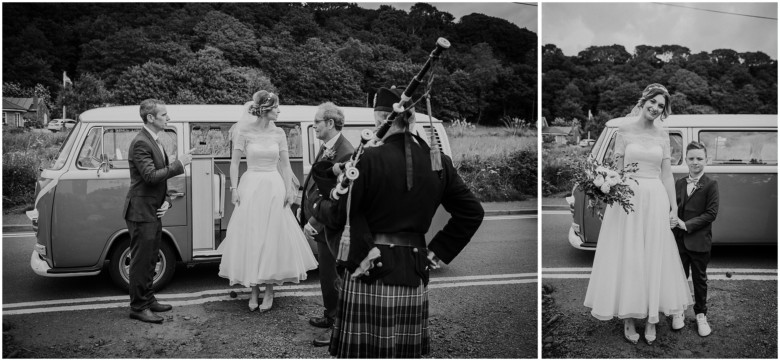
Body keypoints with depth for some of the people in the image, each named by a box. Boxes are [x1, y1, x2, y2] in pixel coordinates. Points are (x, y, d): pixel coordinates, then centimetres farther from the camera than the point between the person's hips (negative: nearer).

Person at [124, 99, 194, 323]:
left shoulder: (155, 142, 14)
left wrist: (166, 200, 5)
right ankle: (138, 307, 7)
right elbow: (150, 176, -25)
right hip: (141, 212, -10)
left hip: (153, 212, 10)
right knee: (141, 261, -2)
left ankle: (148, 299, 28)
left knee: (150, 260, 17)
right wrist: (179, 164, -20)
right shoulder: (140, 143, -17)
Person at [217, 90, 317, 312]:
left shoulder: (278, 133, 4)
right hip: (250, 186, -2)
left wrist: (289, 188, -2)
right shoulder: (244, 130, -4)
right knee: (250, 238, 3)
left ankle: (269, 291, 15)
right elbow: (235, 162, -2)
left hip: (274, 188, 2)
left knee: (273, 238, 4)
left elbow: (285, 164, 7)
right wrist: (234, 189, -9)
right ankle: (254, 291, 15)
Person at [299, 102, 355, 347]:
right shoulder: (326, 148, 8)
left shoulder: (345, 153, -23)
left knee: (331, 276, 2)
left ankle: (338, 327, 15)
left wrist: (314, 222, -24)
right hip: (319, 223, 9)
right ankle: (331, 316, 37)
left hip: (329, 226, -9)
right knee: (326, 274, 21)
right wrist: (305, 207, 9)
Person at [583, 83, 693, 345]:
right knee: (628, 257, 1)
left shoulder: (663, 136, 8)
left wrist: (674, 207, 3)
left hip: (656, 199, 3)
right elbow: (616, 169, 0)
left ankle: (651, 320, 15)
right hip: (628, 197, -2)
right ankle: (628, 320, 9)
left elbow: (667, 175, 7)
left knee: (655, 258, 5)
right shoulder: (624, 131, 1)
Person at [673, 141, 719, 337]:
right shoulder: (678, 184, 6)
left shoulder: (711, 185, -7)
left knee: (699, 278, 10)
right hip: (679, 240, 3)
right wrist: (673, 221, -12)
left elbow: (711, 213, -12)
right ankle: (678, 312, 23)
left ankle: (701, 315, 23)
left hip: (700, 241, -3)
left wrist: (687, 225, -18)